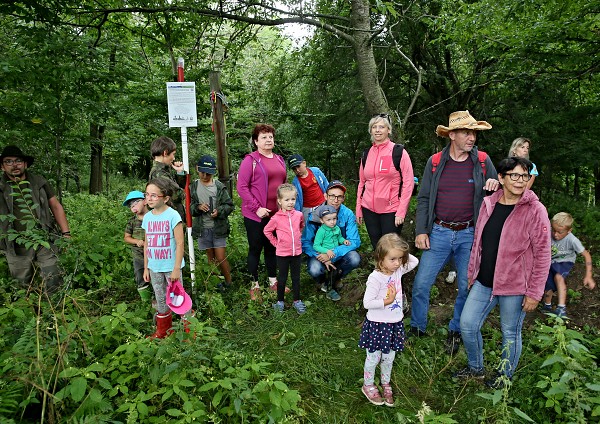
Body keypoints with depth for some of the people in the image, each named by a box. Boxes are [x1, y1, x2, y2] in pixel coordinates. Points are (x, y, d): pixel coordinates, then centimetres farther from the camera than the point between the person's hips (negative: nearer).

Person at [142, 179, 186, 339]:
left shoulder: (173, 215, -15)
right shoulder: (147, 217, 3)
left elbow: (180, 243, -15)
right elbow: (147, 244, 10)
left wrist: (176, 268, -17)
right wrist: (146, 268, 11)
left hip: (170, 267, -5)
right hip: (154, 268, 6)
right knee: (161, 301, 18)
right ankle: (163, 331, 35)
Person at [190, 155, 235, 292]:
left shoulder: (219, 186, -6)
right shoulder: (194, 187, 1)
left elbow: (229, 205, -3)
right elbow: (189, 207, 4)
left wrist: (219, 211, -20)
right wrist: (198, 207, -17)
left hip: (219, 228, -2)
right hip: (202, 229, 3)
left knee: (221, 258, -2)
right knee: (211, 257, 14)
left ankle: (228, 281, 19)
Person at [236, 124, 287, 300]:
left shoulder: (279, 160, 11)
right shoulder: (251, 160, -8)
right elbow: (241, 187, -13)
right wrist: (257, 208, -18)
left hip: (276, 214, 5)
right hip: (256, 215, -5)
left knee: (272, 248, 16)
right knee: (255, 249, 7)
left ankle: (273, 281, 31)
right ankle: (254, 285, 20)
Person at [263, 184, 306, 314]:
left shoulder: (299, 215, -3)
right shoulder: (276, 218, -12)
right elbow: (267, 231, 2)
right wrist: (276, 242, -1)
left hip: (297, 252, 3)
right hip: (282, 254, -3)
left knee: (296, 278, 14)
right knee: (282, 278, 10)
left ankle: (297, 301, 27)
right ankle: (280, 301, 26)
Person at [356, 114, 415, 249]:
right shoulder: (367, 154, 10)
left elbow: (408, 182, -8)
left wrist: (401, 211, -13)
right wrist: (358, 209, 11)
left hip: (391, 211, -4)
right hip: (369, 209, 4)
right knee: (376, 247, 11)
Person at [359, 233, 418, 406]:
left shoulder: (398, 270, -5)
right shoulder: (375, 277, -25)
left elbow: (415, 261, 9)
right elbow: (367, 303, -24)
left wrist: (403, 253, -5)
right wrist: (386, 301, -26)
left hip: (395, 324, 6)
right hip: (377, 325, -6)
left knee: (389, 358, 21)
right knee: (373, 358, 14)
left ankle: (386, 384, 44)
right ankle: (368, 386, 37)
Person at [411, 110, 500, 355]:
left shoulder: (483, 161, 3)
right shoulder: (435, 162, 2)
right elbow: (424, 199, 4)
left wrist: (495, 185, -13)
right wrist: (421, 231, -2)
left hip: (469, 235, 1)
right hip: (439, 233, 0)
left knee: (467, 288, 9)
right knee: (421, 284, 1)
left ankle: (455, 331, 31)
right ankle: (417, 328, 24)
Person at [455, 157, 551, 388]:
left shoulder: (535, 210, -12)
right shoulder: (488, 204, 2)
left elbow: (542, 254, -12)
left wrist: (534, 292, -12)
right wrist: (472, 273, 14)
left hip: (514, 285, -5)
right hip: (484, 282, 5)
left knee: (510, 333, 13)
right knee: (467, 324, 9)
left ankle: (505, 375, 37)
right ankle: (475, 368, 34)